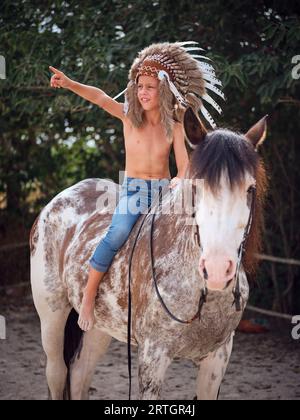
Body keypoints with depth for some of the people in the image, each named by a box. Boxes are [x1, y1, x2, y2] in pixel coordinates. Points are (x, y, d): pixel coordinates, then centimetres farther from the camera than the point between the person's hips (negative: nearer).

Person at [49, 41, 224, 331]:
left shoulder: (174, 126, 3)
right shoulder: (130, 116, 0)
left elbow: (183, 164, 1)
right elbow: (100, 98, -16)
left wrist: (180, 179, -22)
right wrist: (70, 84, -31)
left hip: (164, 188, 3)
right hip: (133, 188, -3)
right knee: (118, 233, -28)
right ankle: (89, 296, -19)